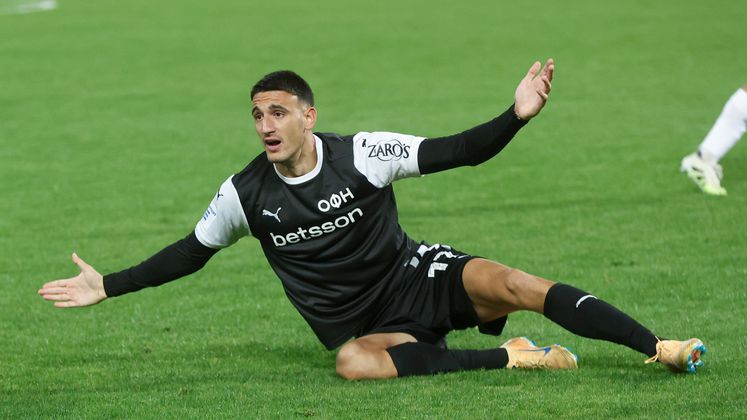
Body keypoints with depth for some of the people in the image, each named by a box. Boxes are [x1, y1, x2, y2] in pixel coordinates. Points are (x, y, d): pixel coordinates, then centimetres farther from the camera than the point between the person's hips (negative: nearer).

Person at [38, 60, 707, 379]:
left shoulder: (362, 154, -10)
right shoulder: (245, 194, -4)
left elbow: (455, 152, -12)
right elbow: (191, 252, 10)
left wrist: (516, 116, -28)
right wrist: (107, 287, 6)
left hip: (417, 277, 0)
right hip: (366, 327, 1)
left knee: (502, 281, -29)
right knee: (352, 363, -37)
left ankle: (662, 349, -29)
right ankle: (508, 358, -28)